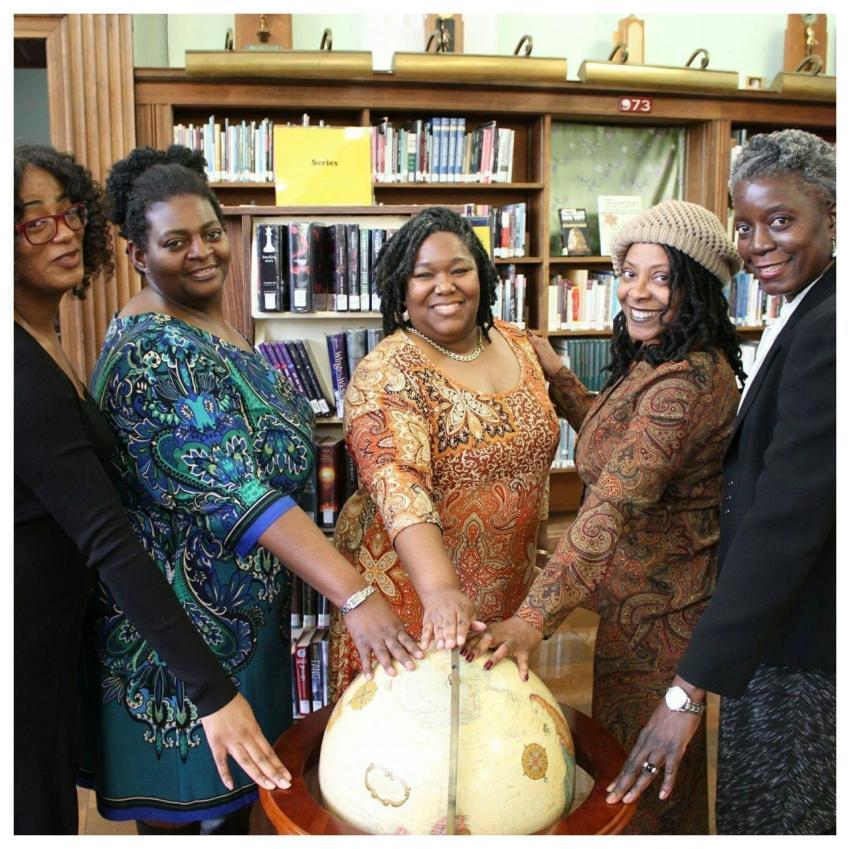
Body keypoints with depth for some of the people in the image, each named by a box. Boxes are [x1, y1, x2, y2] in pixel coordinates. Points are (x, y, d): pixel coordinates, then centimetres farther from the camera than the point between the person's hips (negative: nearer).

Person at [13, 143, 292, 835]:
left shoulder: (45, 341, 5)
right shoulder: (23, 371, -25)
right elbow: (108, 539, -30)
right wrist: (213, 691, -29)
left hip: (49, 628, 9)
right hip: (25, 647, -9)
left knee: (49, 807, 22)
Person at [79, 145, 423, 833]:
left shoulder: (212, 326, 6)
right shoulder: (152, 352, -25)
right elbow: (230, 491, -35)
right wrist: (354, 596, -40)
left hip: (244, 608, 9)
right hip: (189, 616, -9)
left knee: (238, 789, 24)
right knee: (193, 809, 12)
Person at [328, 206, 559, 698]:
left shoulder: (517, 345, 2)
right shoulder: (386, 374, -18)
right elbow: (398, 485, -32)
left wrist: (532, 550, 15)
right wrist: (441, 589, -45)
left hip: (508, 587, 6)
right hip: (413, 593, -5)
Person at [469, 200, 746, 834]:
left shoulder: (687, 382, -27)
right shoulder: (655, 361, 6)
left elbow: (616, 504, -37)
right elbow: (618, 436, 20)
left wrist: (534, 616, -42)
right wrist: (557, 376, 17)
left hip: (655, 602, -10)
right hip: (642, 590, 10)